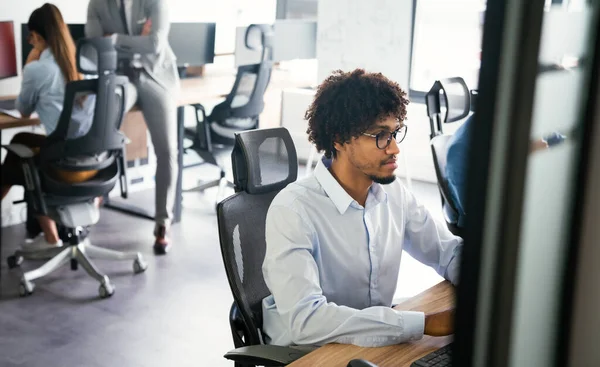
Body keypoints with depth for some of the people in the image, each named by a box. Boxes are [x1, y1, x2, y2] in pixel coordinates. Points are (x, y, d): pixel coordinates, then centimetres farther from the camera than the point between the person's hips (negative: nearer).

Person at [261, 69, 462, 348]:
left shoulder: (394, 194, -1)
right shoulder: (293, 210, -22)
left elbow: (450, 252, 10)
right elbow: (305, 320, -31)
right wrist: (425, 323, -32)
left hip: (377, 344, 7)